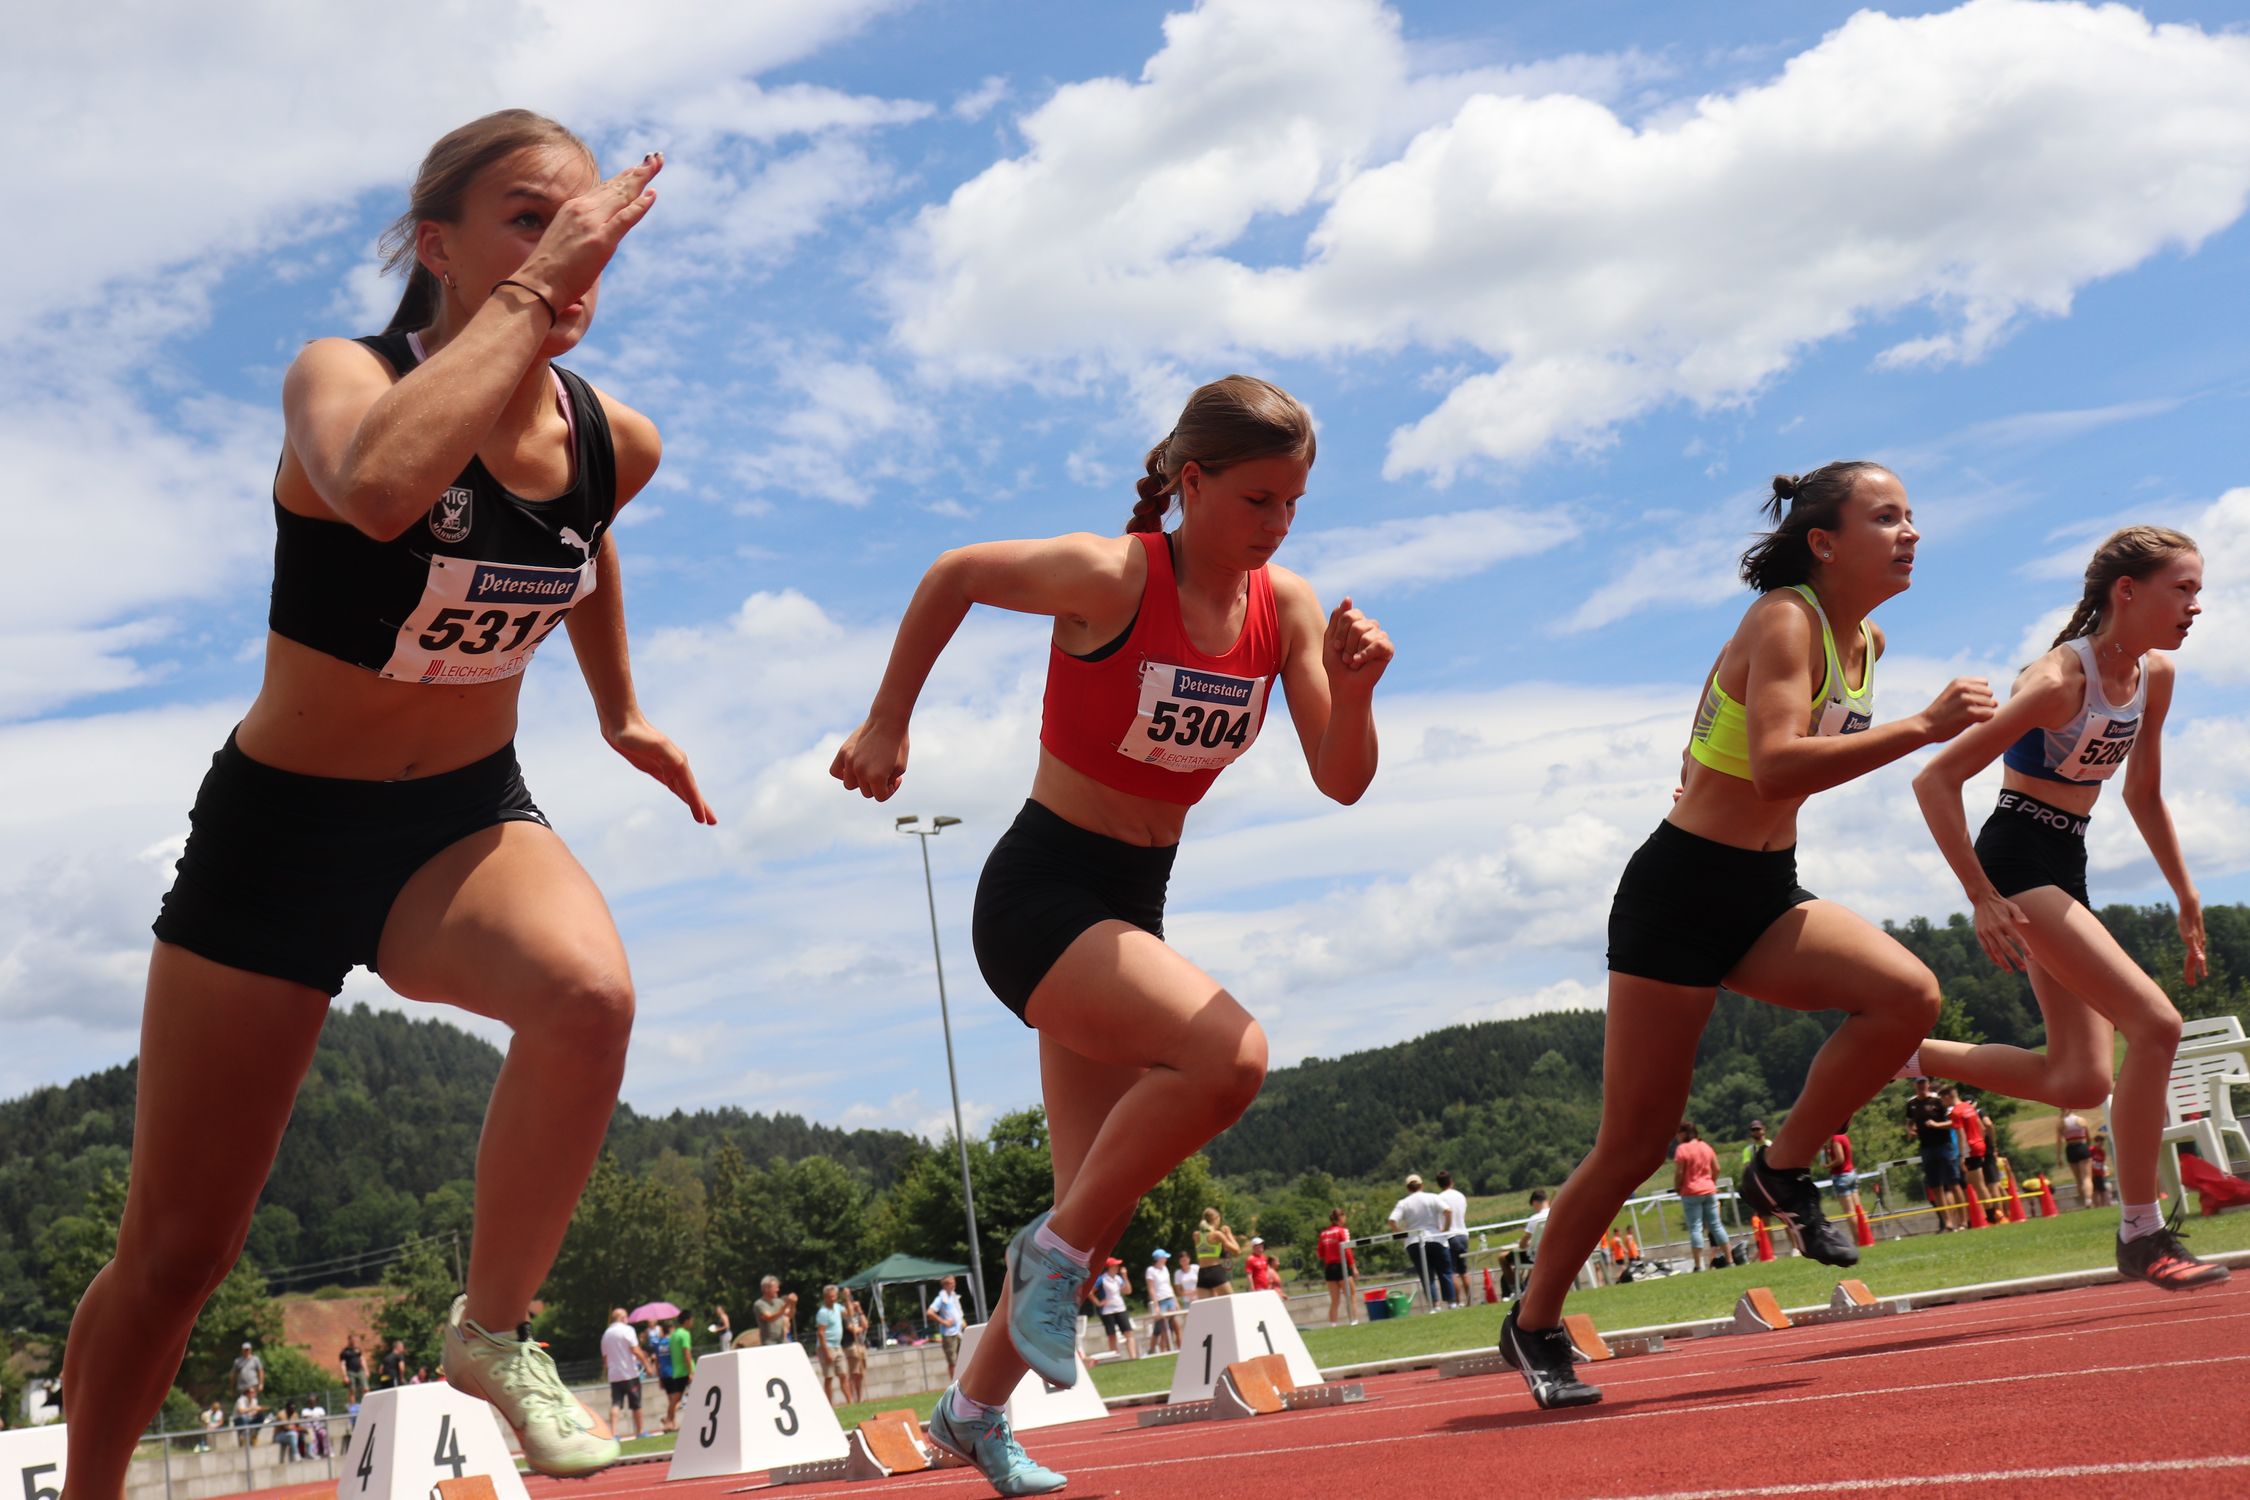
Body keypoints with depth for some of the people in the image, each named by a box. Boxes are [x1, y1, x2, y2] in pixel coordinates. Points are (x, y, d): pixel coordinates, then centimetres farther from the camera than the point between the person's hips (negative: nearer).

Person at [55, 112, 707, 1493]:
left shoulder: (614, 442, -4)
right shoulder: (341, 378, -19)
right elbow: (381, 486, -46)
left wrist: (620, 711, 24)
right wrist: (531, 290, -40)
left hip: (470, 820, 3)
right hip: (283, 826, -3)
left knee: (588, 993, -34)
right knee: (177, 1251, 4)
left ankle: (496, 1331, -11)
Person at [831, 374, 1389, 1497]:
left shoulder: (1286, 607, -2)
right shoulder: (1111, 576, -18)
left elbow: (1341, 783, -2)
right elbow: (953, 577, -3)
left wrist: (1353, 693, -22)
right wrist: (887, 725, 0)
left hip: (1132, 906, 7)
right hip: (1040, 891, -7)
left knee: (1102, 1197, 10)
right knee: (1229, 1054, -30)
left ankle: (975, 1407, 29)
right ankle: (1058, 1250, -9)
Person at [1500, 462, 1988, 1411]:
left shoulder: (1864, 640, 8)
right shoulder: (1783, 620, -17)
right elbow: (1777, 766, -33)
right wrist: (1924, 728, -34)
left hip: (1766, 896, 7)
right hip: (1680, 897, -7)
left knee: (1908, 996, -19)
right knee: (1636, 1142, -1)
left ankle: (1782, 1174, 0)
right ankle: (1533, 1323, 18)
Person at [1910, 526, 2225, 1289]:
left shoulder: (2156, 676, 5)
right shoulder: (2059, 681, -20)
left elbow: (2144, 796, 20)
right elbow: (1935, 779, -22)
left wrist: (2187, 898, 16)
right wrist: (1982, 897, -23)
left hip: (2066, 869, 9)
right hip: (2019, 860, -9)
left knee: (2079, 1083, 5)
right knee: (2154, 1023, -19)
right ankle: (2142, 1233, -10)